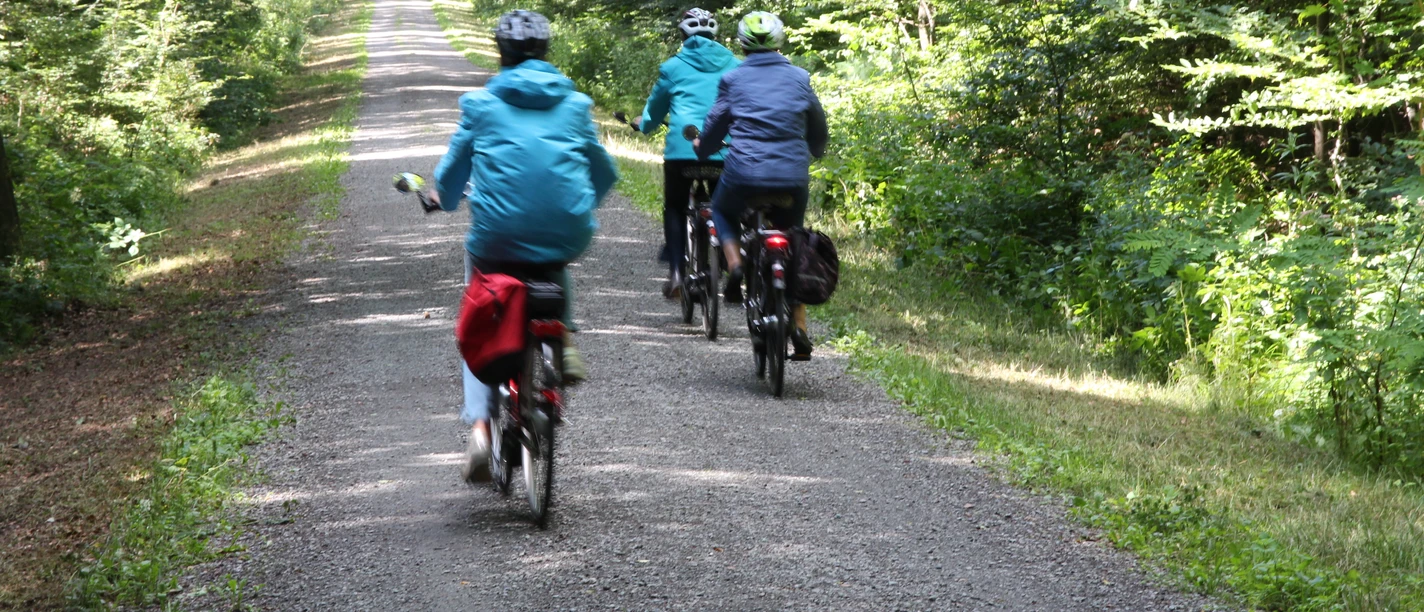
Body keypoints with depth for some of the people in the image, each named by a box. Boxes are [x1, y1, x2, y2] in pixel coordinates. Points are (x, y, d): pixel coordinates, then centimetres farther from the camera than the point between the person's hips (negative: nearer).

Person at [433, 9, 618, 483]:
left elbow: (450, 176, 12)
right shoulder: (574, 104, 9)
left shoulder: (480, 104, 4)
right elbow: (603, 172, 19)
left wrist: (446, 198, 35)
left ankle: (479, 423, 2)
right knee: (555, 266, 38)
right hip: (567, 233, 2)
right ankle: (563, 342, 20)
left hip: (498, 237, -2)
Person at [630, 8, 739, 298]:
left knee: (675, 209, 12)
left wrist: (643, 124, 41)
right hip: (724, 151, 1)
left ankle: (675, 272, -3)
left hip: (682, 147, -1)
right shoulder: (734, 66, 11)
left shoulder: (674, 66, 6)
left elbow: (655, 108, 18)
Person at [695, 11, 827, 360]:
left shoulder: (734, 80, 1)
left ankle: (735, 267, 4)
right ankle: (799, 332, 8)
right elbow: (818, 131, 16)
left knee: (722, 212, 32)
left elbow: (716, 125, 7)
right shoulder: (799, 79, 7)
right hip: (793, 179, 2)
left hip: (744, 174, -2)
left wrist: (702, 149, 29)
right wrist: (814, 153, 39)